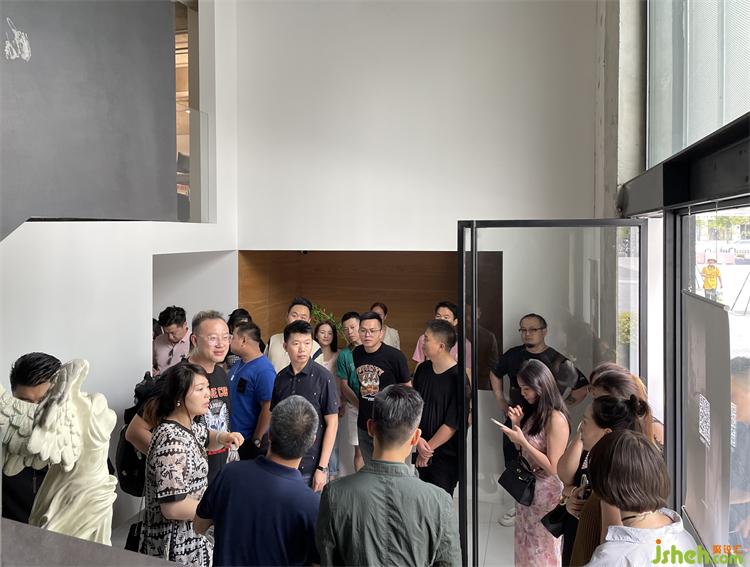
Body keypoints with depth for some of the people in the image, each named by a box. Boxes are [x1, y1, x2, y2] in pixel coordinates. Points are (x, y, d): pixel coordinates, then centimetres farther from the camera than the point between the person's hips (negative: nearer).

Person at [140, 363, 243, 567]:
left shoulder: (191, 425, 0)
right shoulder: (172, 442, -27)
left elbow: (204, 439, 24)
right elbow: (172, 507, -29)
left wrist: (222, 437, 1)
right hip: (176, 547, -9)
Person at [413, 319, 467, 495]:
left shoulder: (457, 378, -18)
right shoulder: (423, 369, 2)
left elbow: (452, 424, -17)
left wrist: (428, 447, -10)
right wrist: (419, 439, -9)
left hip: (446, 456, -6)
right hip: (423, 453, 6)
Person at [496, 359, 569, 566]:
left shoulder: (556, 419, -21)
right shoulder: (532, 412, 4)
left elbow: (553, 467, -22)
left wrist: (522, 440, -25)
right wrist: (516, 424, -3)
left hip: (545, 492, -8)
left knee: (543, 549, 7)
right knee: (525, 545, 19)